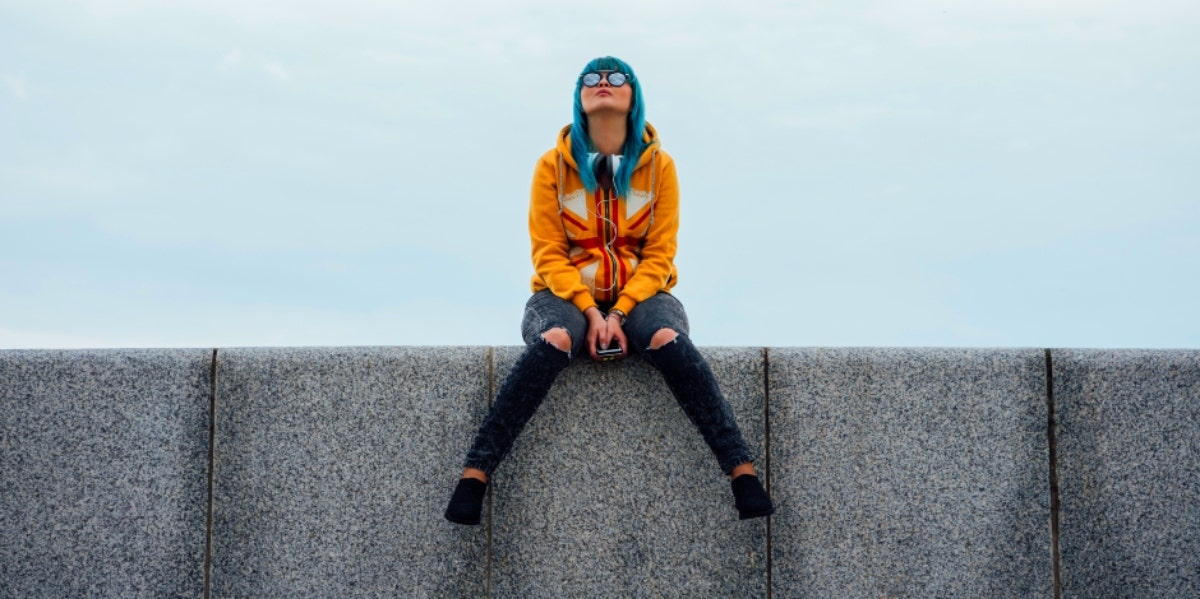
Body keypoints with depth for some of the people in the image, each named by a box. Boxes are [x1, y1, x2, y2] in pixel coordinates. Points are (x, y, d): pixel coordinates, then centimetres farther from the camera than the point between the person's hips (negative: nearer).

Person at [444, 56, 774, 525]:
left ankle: (743, 473, -36)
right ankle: (474, 474, -38)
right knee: (552, 342, -35)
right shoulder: (554, 165, -1)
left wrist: (620, 313, -17)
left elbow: (658, 256, -2)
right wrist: (590, 311, -19)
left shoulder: (659, 165, 1)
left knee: (670, 341, -33)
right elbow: (548, 255, -4)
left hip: (639, 295, 1)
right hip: (567, 294, -1)